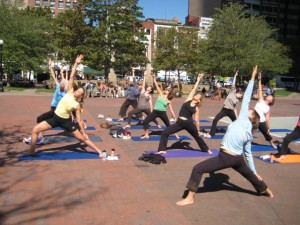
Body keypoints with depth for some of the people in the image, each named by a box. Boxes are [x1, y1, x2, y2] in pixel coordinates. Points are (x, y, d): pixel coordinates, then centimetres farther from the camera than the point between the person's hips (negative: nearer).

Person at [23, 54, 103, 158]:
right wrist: (76, 63, -17)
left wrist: (84, 133, -8)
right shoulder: (70, 92, -8)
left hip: (66, 121, -4)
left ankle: (99, 151, 15)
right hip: (55, 118, 4)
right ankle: (31, 151, 15)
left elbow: (79, 120, -8)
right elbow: (71, 77, -12)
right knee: (35, 130, -2)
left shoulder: (77, 105, -15)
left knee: (82, 138, 2)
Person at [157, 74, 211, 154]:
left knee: (197, 136, 17)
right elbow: (194, 89, 3)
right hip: (179, 122, 1)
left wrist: (198, 130, 8)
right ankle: (162, 150, 2)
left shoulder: (196, 108, 2)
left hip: (189, 123, -1)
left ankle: (206, 149, 35)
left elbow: (197, 120, 7)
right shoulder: (188, 100, 4)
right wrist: (198, 80, 7)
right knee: (165, 132, -6)